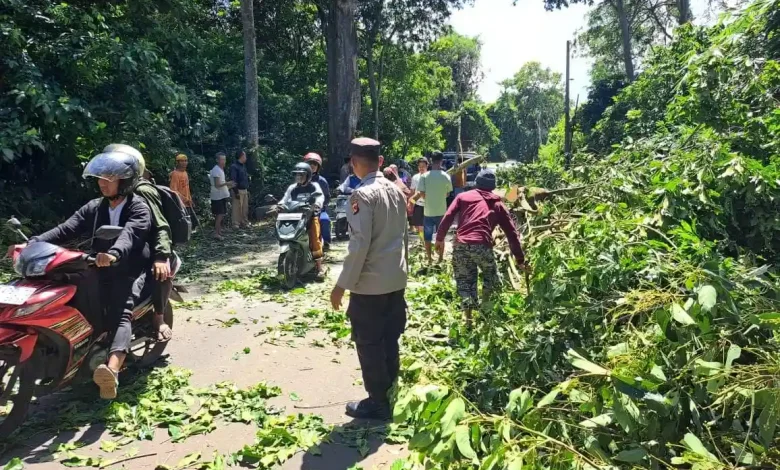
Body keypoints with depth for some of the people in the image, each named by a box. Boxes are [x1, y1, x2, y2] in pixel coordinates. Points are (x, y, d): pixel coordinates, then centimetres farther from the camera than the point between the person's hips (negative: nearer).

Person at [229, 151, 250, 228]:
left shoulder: (243, 166, 15)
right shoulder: (234, 166, -12)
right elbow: (233, 180, -16)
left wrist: (248, 190, 17)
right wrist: (236, 192, -20)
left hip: (245, 190, 8)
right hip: (238, 190, -8)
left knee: (245, 208, 10)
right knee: (237, 208, -6)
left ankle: (244, 222, 19)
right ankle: (236, 224, -2)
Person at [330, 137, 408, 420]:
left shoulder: (363, 195, -17)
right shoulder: (396, 190, 7)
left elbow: (360, 243, -21)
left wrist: (343, 284, -14)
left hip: (370, 282, -8)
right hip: (396, 278, 8)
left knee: (369, 345, 5)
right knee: (389, 342, 17)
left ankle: (378, 403, 16)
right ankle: (390, 397, 29)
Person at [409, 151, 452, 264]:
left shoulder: (424, 176, -11)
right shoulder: (446, 176, -5)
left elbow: (421, 194, -11)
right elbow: (447, 194, 3)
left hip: (428, 212, -2)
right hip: (441, 211, 2)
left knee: (428, 237, 12)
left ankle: (429, 258, 15)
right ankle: (440, 258, 21)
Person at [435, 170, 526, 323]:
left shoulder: (463, 196, 18)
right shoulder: (498, 204, 20)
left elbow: (447, 217, 5)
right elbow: (512, 233, 17)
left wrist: (439, 238, 14)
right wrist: (520, 259, 21)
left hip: (461, 245, 1)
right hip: (482, 245, 0)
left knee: (465, 282, 13)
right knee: (491, 277, 27)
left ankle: (468, 320, 10)